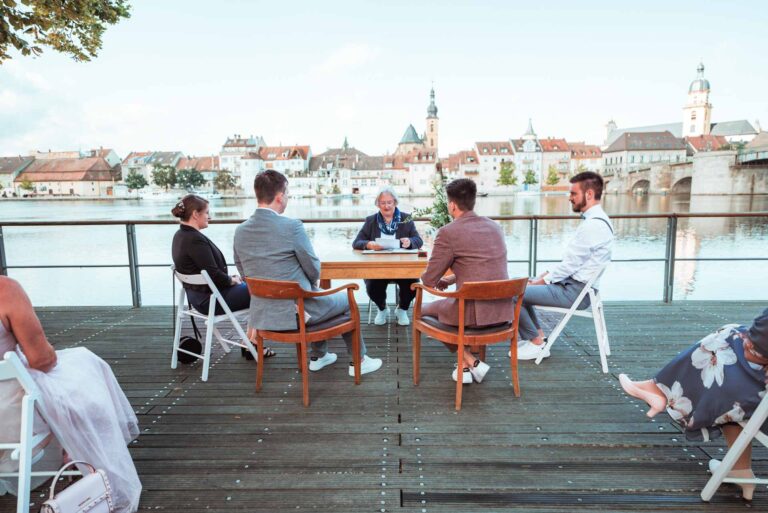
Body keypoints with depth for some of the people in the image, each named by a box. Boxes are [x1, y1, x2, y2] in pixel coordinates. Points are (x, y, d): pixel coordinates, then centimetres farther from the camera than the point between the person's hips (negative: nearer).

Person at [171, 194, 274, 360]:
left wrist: (230, 278, 5)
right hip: (210, 299, -10)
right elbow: (214, 274, -24)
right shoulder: (195, 240, -26)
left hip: (198, 295, 10)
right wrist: (232, 280, -6)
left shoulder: (180, 235, 6)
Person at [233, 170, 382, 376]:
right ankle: (358, 361, 30)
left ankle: (318, 356, 43)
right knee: (347, 300, 20)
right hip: (296, 311, -7)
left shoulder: (240, 231, -2)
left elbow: (244, 273, 10)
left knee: (319, 297, 34)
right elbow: (314, 270, -11)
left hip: (262, 314, 7)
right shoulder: (292, 226, -20)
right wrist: (310, 283, 11)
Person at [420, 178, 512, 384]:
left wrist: (438, 281, 18)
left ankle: (471, 362, 14)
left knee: (424, 311, 20)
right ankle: (465, 366, 28)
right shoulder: (495, 227, 9)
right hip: (504, 311, 7)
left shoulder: (448, 232, -11)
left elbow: (428, 280, -5)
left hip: (475, 313, -7)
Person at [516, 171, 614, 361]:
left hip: (575, 292, -10)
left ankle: (537, 343, 3)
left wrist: (542, 281, -9)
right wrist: (547, 274, 8)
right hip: (574, 283, 10)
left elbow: (570, 265, -21)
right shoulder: (594, 219, 12)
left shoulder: (593, 224, -21)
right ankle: (537, 335, 16)